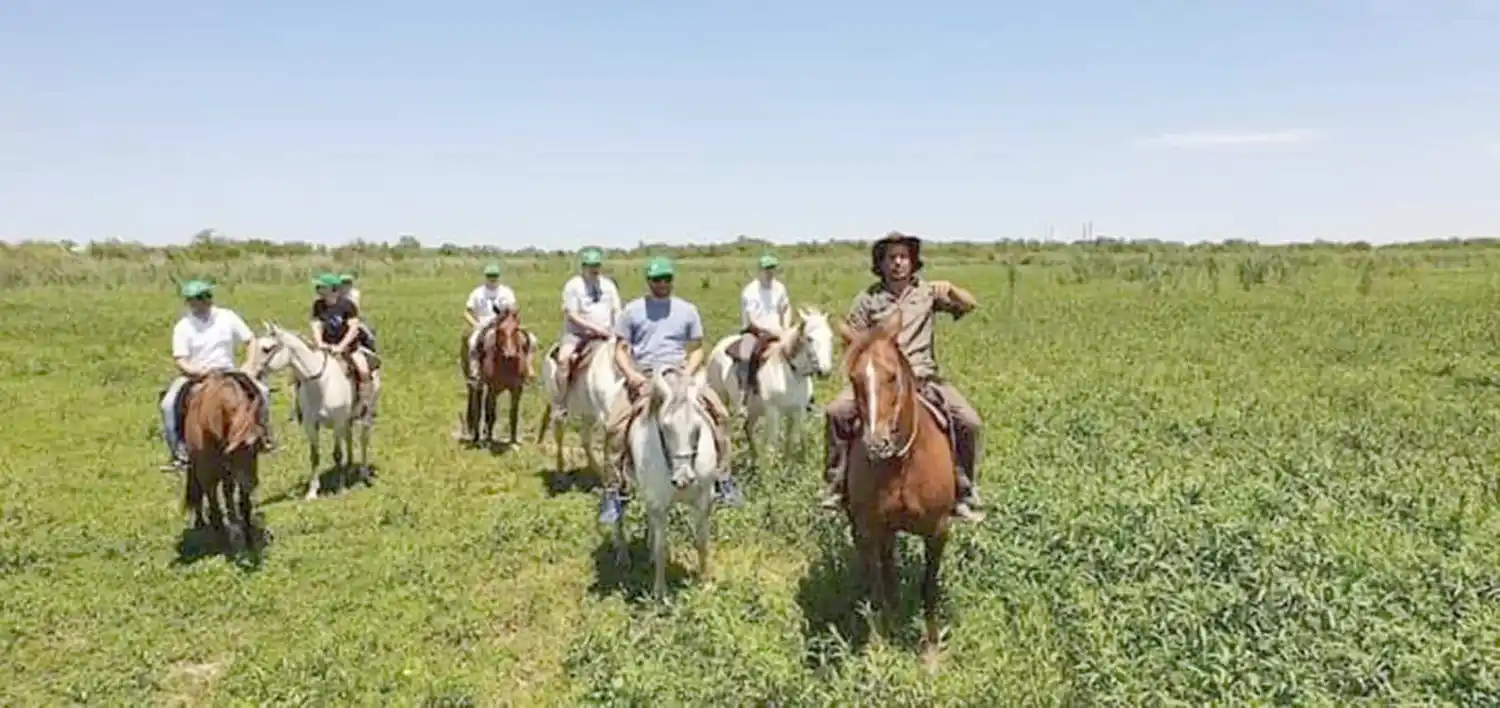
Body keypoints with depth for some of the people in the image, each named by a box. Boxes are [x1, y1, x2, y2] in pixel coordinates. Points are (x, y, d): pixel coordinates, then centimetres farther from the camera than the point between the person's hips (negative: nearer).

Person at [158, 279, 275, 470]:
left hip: (227, 373, 1)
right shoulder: (183, 326, -3)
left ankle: (264, 436, 0)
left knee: (262, 391, -19)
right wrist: (198, 371, -27)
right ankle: (178, 453, -16)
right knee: (168, 404, -25)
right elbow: (180, 360, -7)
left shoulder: (227, 317, 1)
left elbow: (250, 341, 6)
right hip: (194, 376, -1)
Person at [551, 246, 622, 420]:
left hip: (604, 336, 5)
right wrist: (594, 327, -18)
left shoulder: (608, 285, 12)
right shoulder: (573, 285, -2)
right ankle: (559, 404, -23)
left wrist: (617, 330, -6)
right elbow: (571, 315, -10)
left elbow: (617, 312, 13)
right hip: (577, 333, -4)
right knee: (563, 358, -29)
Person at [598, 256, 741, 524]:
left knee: (718, 411, -18)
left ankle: (723, 480, -6)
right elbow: (621, 350, 8)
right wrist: (630, 374, -11)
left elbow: (696, 349, 15)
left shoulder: (687, 310, 13)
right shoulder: (632, 310, 9)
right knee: (614, 426, -21)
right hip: (642, 377, -1)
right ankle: (613, 491, -7)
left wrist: (687, 372, -5)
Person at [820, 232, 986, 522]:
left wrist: (949, 290, -17)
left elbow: (968, 305, 2)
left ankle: (964, 493, 0)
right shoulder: (867, 300, 6)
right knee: (837, 412, -23)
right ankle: (837, 486, -8)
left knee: (968, 421, -17)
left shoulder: (928, 292, 9)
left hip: (923, 376, 1)